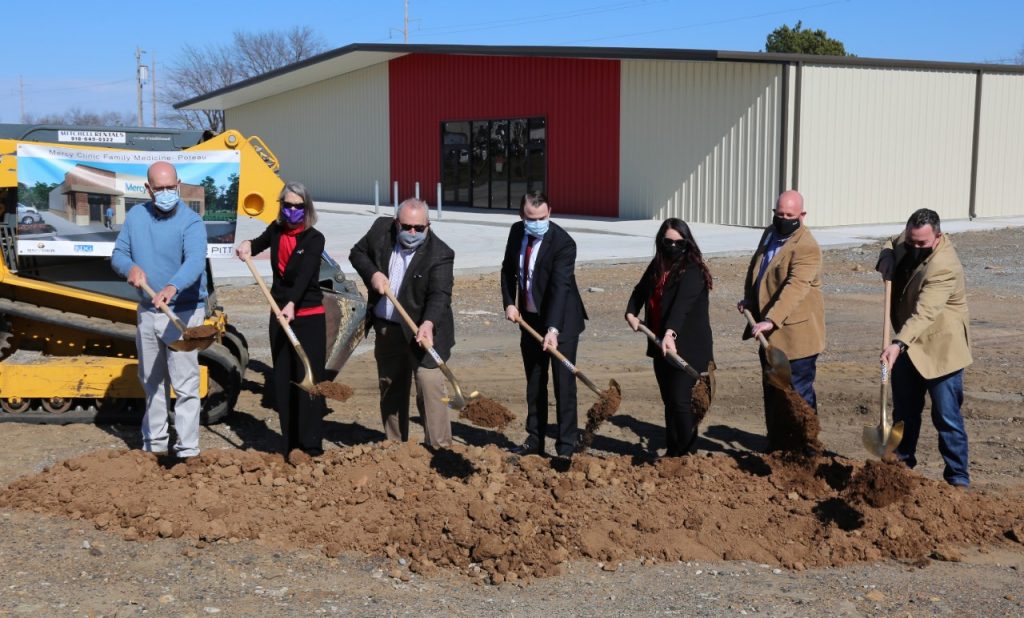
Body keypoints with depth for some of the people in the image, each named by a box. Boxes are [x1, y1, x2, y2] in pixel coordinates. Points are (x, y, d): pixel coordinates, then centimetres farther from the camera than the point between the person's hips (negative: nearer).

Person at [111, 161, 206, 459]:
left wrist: (172, 287, -48)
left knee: (185, 384, -5)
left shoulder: (191, 222, -14)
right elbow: (118, 254, 8)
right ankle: (154, 442, 30)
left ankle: (187, 450, 0)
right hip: (147, 311, 6)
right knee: (151, 381, 17)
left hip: (183, 312, -6)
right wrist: (131, 268, -16)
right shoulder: (135, 216, 6)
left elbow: (195, 262, -29)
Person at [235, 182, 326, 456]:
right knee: (283, 381, 6)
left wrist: (292, 304, -41)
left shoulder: (314, 238, -10)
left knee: (308, 380, -8)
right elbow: (260, 243, 30)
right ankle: (290, 445, 12)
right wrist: (247, 245, 7)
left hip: (309, 317, -6)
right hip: (280, 313, 6)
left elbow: (304, 275, -25)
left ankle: (311, 446, -7)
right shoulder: (277, 230, 6)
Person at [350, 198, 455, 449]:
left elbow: (440, 295, -28)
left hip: (423, 329, -5)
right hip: (386, 329, 5)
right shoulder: (381, 229, -6)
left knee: (430, 386, -13)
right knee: (390, 389, 15)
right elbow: (357, 253, 8)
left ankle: (439, 448, -7)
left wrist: (428, 323, -46)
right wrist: (373, 273, -12)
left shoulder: (440, 254, -20)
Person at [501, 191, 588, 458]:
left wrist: (553, 329, -38)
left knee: (563, 382, -5)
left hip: (561, 321, -6)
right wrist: (509, 303, -4)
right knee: (534, 381, 12)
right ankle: (535, 440, 22)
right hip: (529, 318, 6)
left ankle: (567, 445, 1)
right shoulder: (516, 232, -3)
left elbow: (560, 287, -30)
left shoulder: (563, 243, -22)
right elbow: (508, 270, 10)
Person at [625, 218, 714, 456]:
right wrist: (631, 313, 7)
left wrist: (670, 332, -46)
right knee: (669, 401, 14)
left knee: (681, 401, -11)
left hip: (687, 348, -8)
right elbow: (640, 292, 25)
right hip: (661, 346, 8)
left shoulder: (693, 270, -15)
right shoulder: (656, 267, 9)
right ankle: (672, 452, 24)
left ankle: (688, 454, -2)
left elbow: (682, 303, -31)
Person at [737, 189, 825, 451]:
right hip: (769, 332, 9)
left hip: (795, 334, -9)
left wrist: (771, 319, -39)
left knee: (798, 394, -2)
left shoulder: (807, 248, -19)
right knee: (772, 392, 17)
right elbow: (754, 267, 22)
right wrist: (748, 299, 6)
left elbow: (795, 288, -30)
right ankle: (776, 447, 29)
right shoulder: (769, 234, 9)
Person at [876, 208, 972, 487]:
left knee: (947, 417, -3)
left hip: (940, 349, -8)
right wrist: (886, 258, -3)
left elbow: (923, 313, -37)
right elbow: (890, 245, 21)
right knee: (904, 410, 17)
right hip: (908, 344, 8)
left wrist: (898, 344, -48)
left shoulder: (944, 267, -28)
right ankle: (902, 462, 31)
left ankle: (958, 478, 7)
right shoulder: (908, 241, -2)